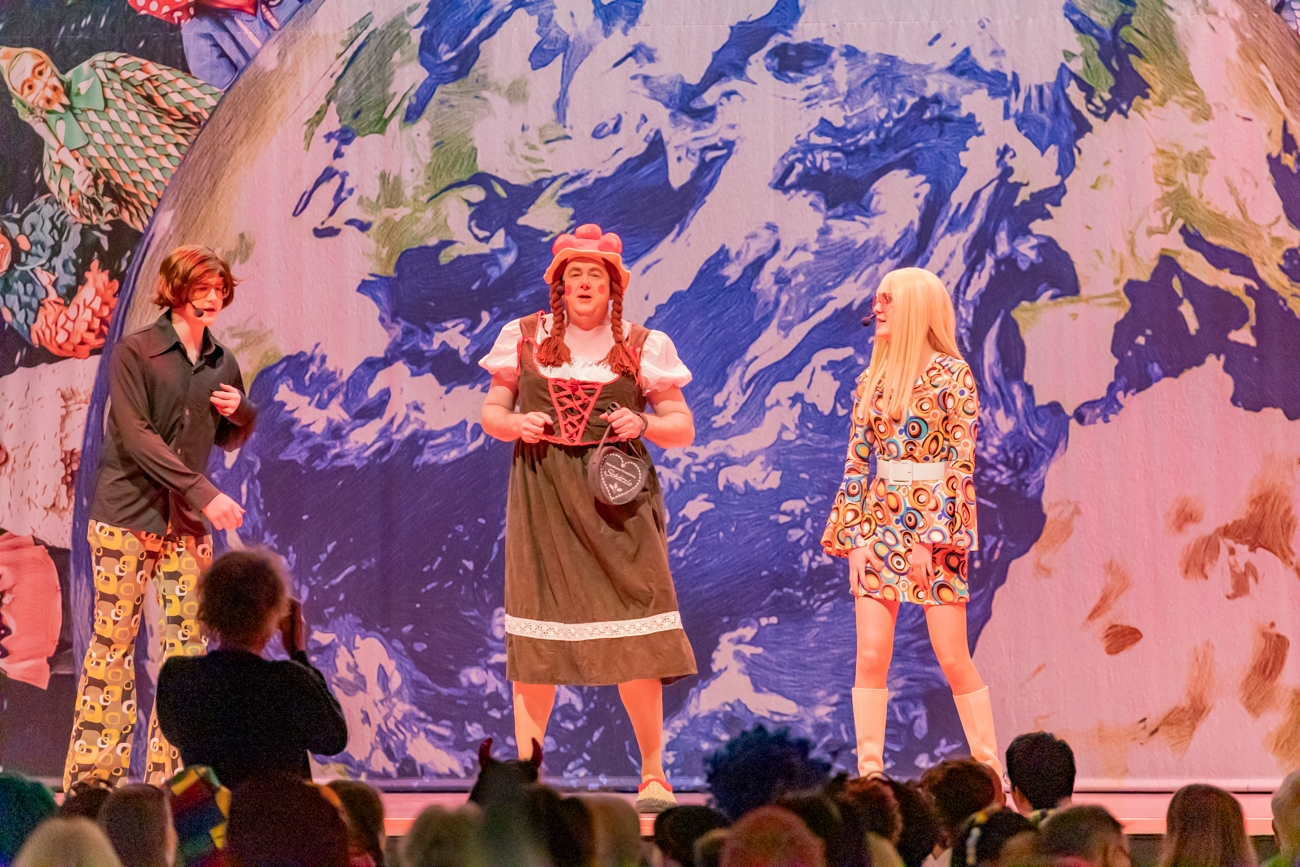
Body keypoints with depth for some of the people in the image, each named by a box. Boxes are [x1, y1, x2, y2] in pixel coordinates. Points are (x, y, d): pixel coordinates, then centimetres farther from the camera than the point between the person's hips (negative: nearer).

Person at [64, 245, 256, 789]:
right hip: (127, 517, -5)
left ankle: (167, 779, 3)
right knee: (113, 644, -2)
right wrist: (205, 493, -21)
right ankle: (89, 780, 3)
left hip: (187, 523, 5)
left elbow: (230, 442, 23)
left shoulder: (223, 365, 10)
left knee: (186, 646, -1)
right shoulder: (134, 352, -6)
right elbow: (136, 437, -15)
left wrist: (243, 412, -2)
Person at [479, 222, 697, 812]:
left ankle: (653, 775, 6)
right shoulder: (524, 338, 9)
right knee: (535, 630, -2)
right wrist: (515, 424, -7)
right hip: (541, 492, 1)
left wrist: (644, 424, -11)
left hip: (613, 492, -1)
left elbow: (684, 429, 9)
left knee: (632, 632, -5)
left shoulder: (641, 347, 6)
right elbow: (491, 412, 15)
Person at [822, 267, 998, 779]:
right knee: (870, 655, -2)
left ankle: (991, 771, 7)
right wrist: (855, 538, 2)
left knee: (953, 657, -4)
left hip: (934, 523, -5)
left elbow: (960, 463, -8)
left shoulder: (950, 375, -4)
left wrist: (932, 536, -15)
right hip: (879, 522, 5)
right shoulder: (872, 380, 11)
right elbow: (857, 463, 11)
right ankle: (869, 774, 2)